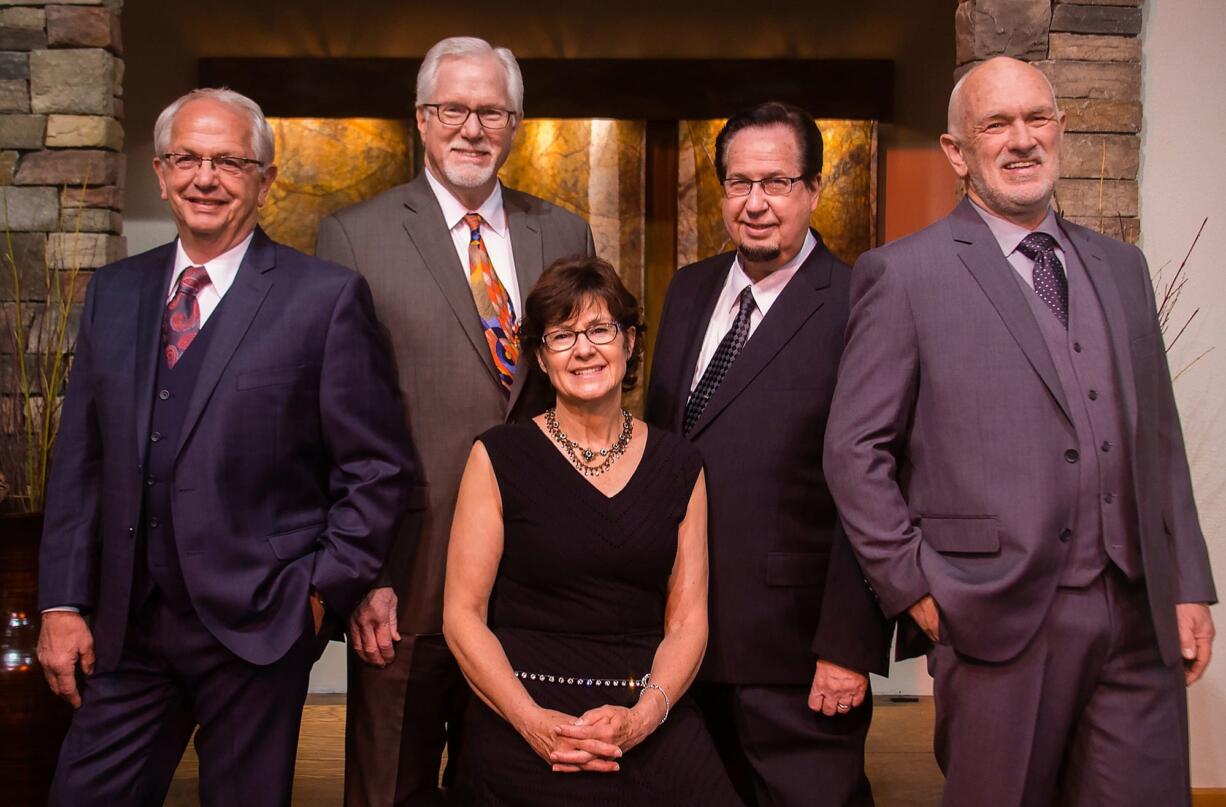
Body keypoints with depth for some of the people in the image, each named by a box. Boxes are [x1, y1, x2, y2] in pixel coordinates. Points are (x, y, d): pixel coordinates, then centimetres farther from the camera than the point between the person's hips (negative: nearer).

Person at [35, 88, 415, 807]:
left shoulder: (327, 297, -6)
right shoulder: (114, 294, 9)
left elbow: (380, 469, -5)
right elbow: (80, 460, 10)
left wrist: (324, 591, -8)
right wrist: (63, 601, 5)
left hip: (255, 629, -4)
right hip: (124, 628, 4)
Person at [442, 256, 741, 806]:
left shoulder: (678, 466, 8)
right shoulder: (499, 457, 0)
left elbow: (687, 619, 6)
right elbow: (462, 615, -2)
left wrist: (644, 716, -11)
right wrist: (534, 723, -14)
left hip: (651, 727, 2)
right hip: (521, 725, -2)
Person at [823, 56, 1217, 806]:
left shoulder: (1120, 266, 14)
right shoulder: (904, 274, -3)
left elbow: (1159, 439, 15)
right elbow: (855, 450, -4)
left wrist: (1189, 586, 10)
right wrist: (915, 586, -8)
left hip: (1139, 623, 5)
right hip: (1001, 621, -4)